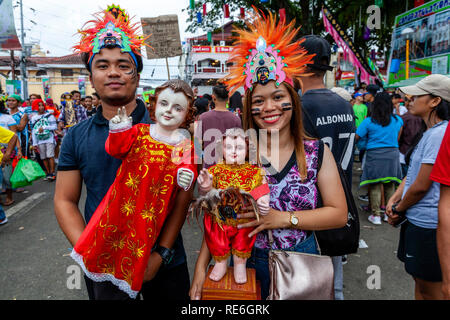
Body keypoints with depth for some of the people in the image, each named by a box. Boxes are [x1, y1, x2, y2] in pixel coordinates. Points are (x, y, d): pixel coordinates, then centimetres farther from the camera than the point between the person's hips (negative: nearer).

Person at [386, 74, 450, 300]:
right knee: (419, 281, 22)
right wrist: (394, 199, 3)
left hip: (428, 224, -10)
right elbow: (413, 172, 15)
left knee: (430, 289, 6)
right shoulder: (431, 132, 12)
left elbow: (421, 185, -21)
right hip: (417, 220, 10)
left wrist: (399, 209, -5)